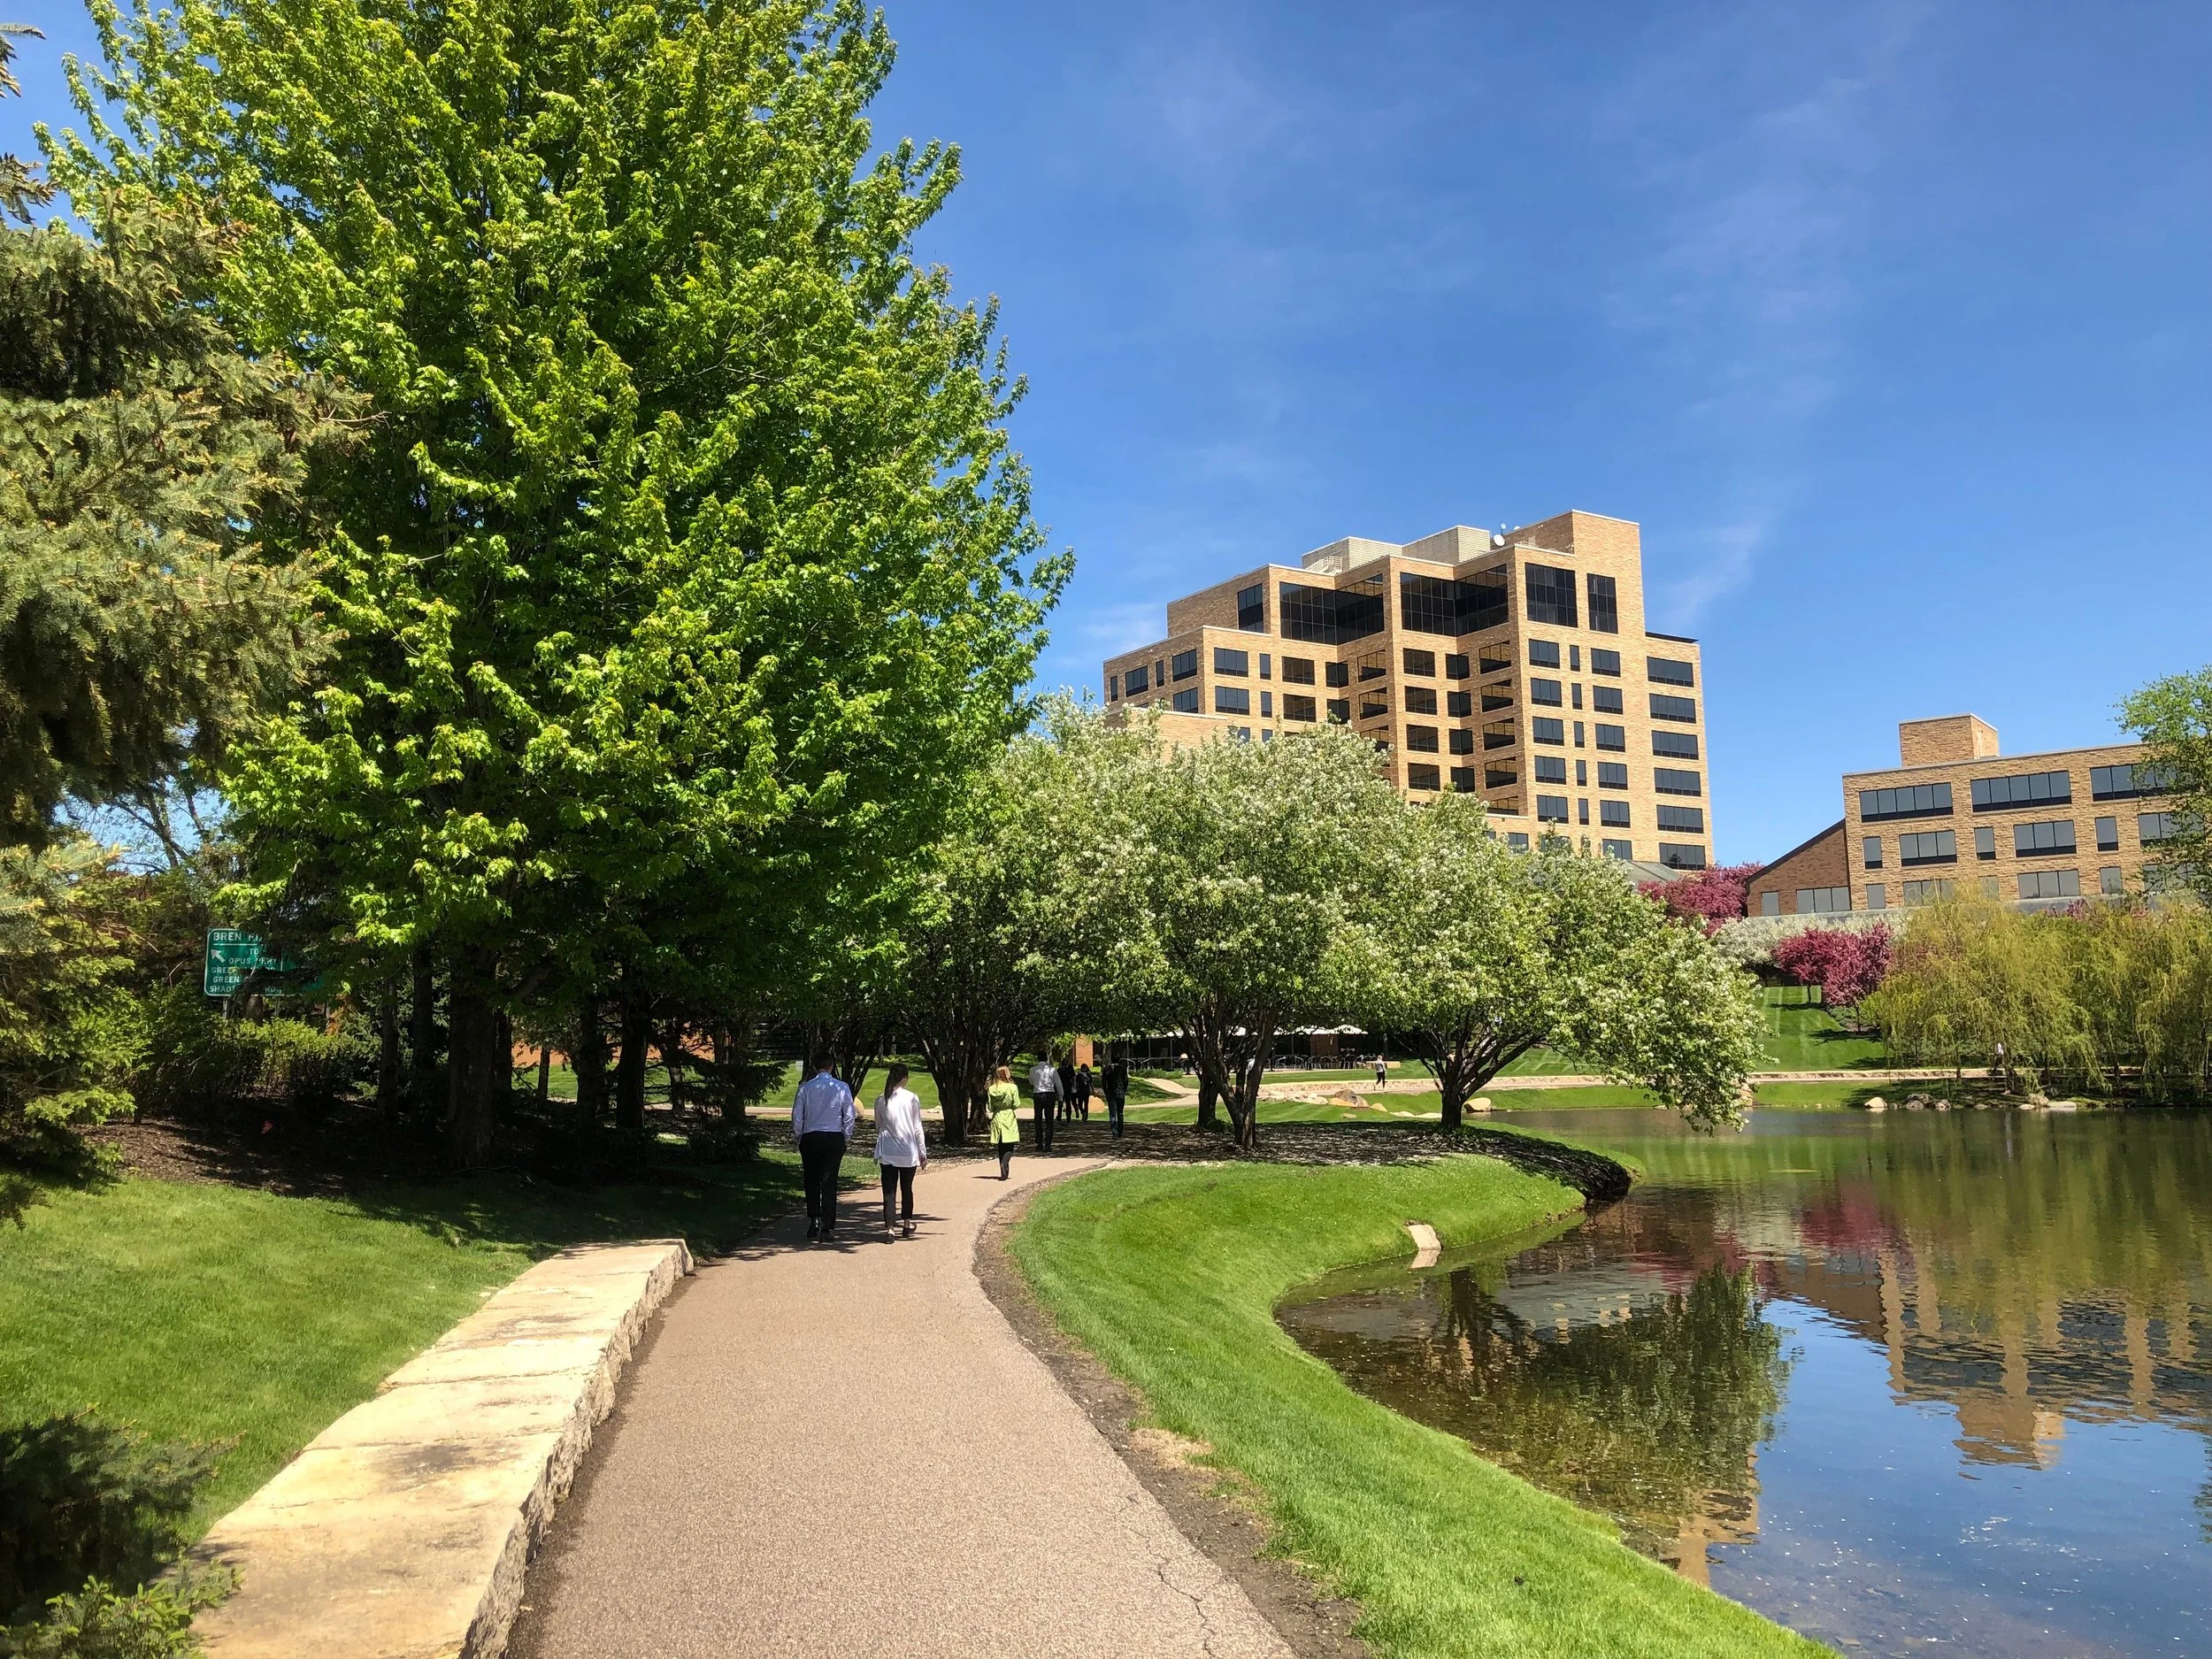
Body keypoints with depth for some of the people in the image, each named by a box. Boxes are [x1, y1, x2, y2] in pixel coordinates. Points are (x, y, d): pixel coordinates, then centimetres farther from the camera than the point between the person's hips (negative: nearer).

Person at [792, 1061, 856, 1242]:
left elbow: (796, 1116, 1)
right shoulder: (842, 1088, -3)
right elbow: (850, 1115, 0)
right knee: (829, 1183, 3)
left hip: (810, 1139, 0)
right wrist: (845, 1136, 12)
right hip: (834, 1139, 0)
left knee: (811, 1181, 16)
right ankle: (826, 1229, 4)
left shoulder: (805, 1088, -2)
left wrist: (798, 1137, 14)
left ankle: (814, 1219, 1)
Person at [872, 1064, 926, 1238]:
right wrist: (923, 1153, 5)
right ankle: (907, 1225, 27)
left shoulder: (881, 1100, -1)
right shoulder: (912, 1099, -6)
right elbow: (917, 1128, -2)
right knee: (907, 1189, 16)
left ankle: (890, 1227, -7)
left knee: (889, 1190, 2)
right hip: (908, 1152, 0)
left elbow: (878, 1127, 10)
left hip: (887, 1152, 0)